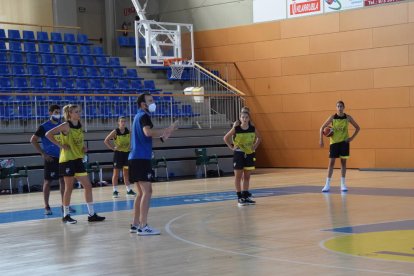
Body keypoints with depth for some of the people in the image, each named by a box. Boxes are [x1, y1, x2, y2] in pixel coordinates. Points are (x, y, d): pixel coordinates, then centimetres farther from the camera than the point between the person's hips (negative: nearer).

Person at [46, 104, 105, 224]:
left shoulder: (80, 125, 8)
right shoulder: (66, 126, -12)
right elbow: (48, 134, -18)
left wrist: (83, 147, 4)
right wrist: (61, 145, -17)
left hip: (78, 159, 7)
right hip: (67, 159, -7)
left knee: (88, 186, 5)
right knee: (69, 188, 0)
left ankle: (92, 214, 11)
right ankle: (66, 216, 11)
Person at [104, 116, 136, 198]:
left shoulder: (128, 131, -1)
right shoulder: (115, 132, -12)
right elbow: (106, 141, -10)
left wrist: (129, 146, 4)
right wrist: (112, 148, -13)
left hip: (126, 153, 4)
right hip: (118, 153, -4)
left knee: (126, 172, 12)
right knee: (116, 173, 0)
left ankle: (129, 190, 19)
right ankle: (115, 191, 4)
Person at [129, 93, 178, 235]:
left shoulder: (139, 116, 20)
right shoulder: (144, 116, -9)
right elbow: (148, 132, -29)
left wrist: (162, 136, 17)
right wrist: (168, 130, -24)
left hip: (136, 158, 10)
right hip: (141, 158, -10)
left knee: (141, 192, 14)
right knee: (147, 191, -11)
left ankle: (135, 224, 15)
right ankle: (143, 226, -14)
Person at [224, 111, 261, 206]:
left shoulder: (253, 129, -3)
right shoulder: (236, 129, -12)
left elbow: (258, 138, 14)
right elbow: (226, 138, -3)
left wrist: (255, 146, 2)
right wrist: (231, 147, -8)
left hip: (249, 154, 3)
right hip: (239, 154, -3)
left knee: (247, 176, 9)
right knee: (238, 176, 2)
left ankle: (245, 196, 17)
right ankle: (239, 198, 7)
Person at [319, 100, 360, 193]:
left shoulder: (348, 117, -5)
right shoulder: (332, 117, -8)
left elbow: (357, 128, 5)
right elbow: (322, 128, -4)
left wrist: (352, 138, -5)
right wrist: (321, 140, -14)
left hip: (344, 142, 1)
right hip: (334, 142, -1)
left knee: (343, 162, 2)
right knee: (331, 162, -2)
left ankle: (343, 184, 9)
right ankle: (327, 184, 1)